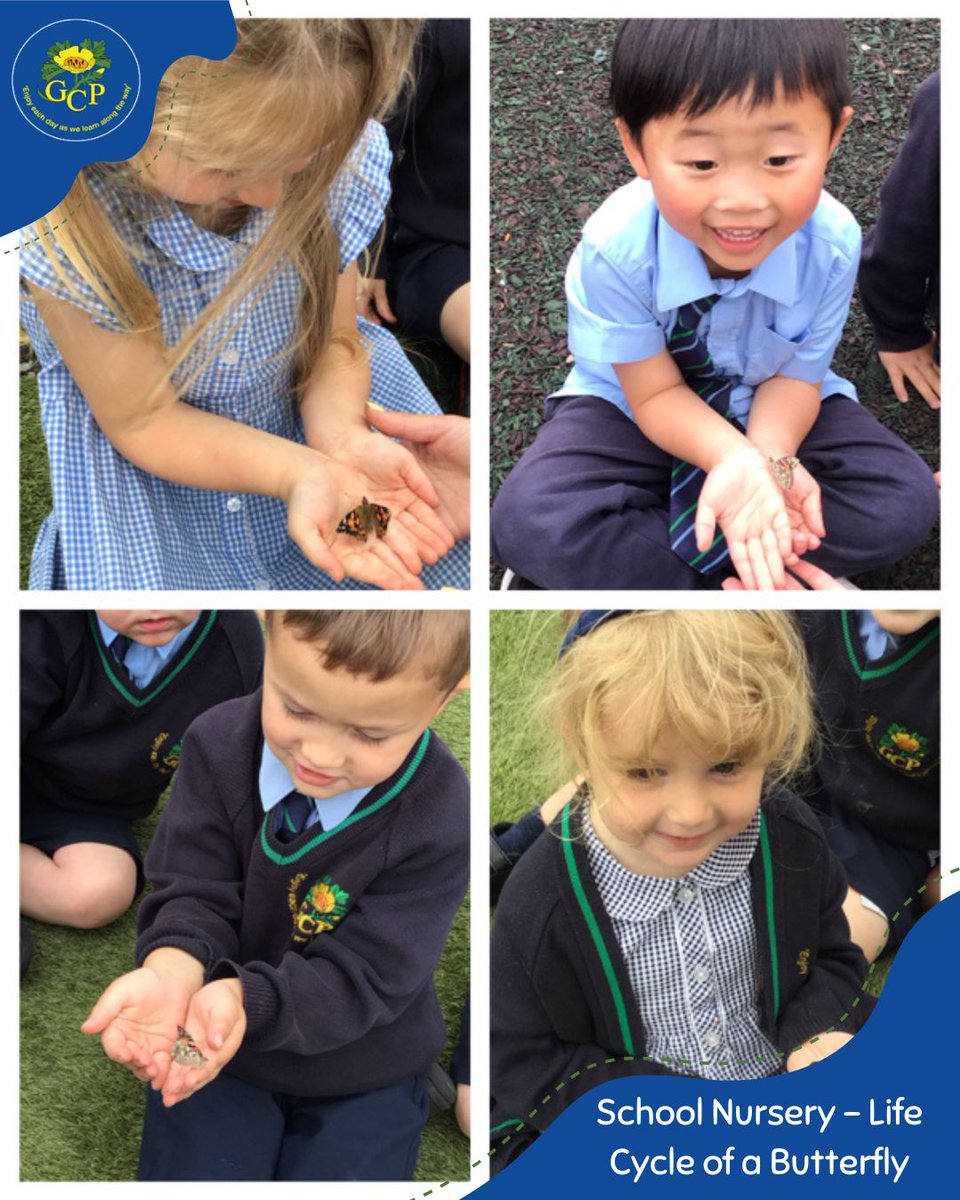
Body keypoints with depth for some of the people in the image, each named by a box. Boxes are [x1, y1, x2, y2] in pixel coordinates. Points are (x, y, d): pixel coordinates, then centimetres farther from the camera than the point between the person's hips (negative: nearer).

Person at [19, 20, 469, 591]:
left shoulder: (339, 159, -18)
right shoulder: (61, 229, -29)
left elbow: (332, 340, -5)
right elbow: (144, 418, -20)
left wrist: (341, 437, -27)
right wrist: (299, 470, -35)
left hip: (307, 417, 3)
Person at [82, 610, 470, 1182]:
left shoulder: (437, 821, -27)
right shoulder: (220, 745, -19)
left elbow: (363, 974, -26)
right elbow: (197, 894, -15)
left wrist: (244, 1000, -44)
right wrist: (172, 969, -38)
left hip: (360, 1078, -2)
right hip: (215, 1052, 2)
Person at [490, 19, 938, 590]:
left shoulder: (834, 244, -24)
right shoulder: (615, 248, -30)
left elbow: (795, 376, -13)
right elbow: (656, 393, -20)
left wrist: (771, 455, -36)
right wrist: (736, 460, -40)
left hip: (769, 408, 3)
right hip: (635, 412, -2)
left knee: (906, 505, -21)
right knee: (529, 525, -29)